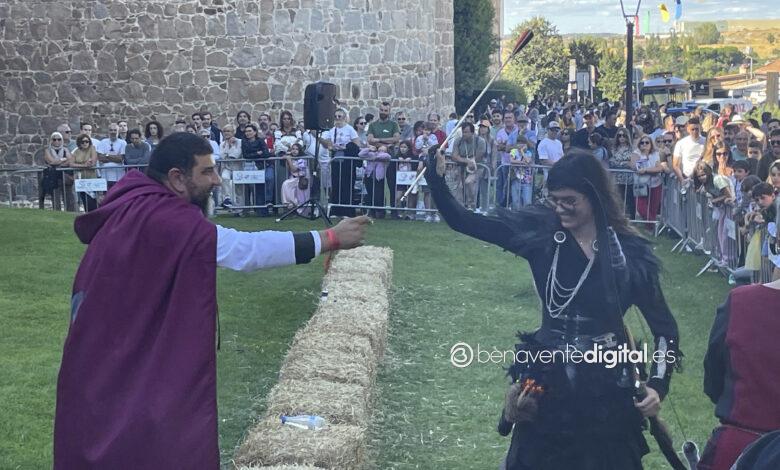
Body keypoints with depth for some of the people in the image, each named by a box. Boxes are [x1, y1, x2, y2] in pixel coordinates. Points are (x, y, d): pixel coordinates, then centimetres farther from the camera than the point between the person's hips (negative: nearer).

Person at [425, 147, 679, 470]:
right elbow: (462, 222, -5)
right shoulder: (540, 230, -5)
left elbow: (664, 328, -2)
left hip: (605, 383, -2)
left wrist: (658, 385, -14)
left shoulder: (630, 252, -9)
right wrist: (436, 180, -20)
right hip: (547, 378, 2)